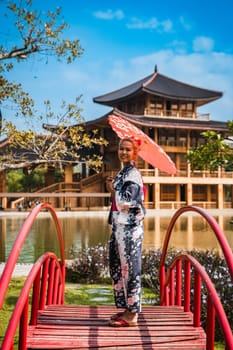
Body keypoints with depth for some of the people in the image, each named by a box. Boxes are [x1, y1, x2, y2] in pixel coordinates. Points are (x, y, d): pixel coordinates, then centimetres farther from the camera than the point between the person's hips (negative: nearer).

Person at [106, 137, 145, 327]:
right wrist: (113, 189, 8)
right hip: (121, 226, 10)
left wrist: (112, 189, -5)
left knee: (129, 269, -4)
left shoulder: (132, 174, -12)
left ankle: (131, 315, 5)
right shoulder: (124, 173, 16)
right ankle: (127, 309, 23)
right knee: (118, 268, 13)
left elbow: (125, 202, -18)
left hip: (129, 228, -10)